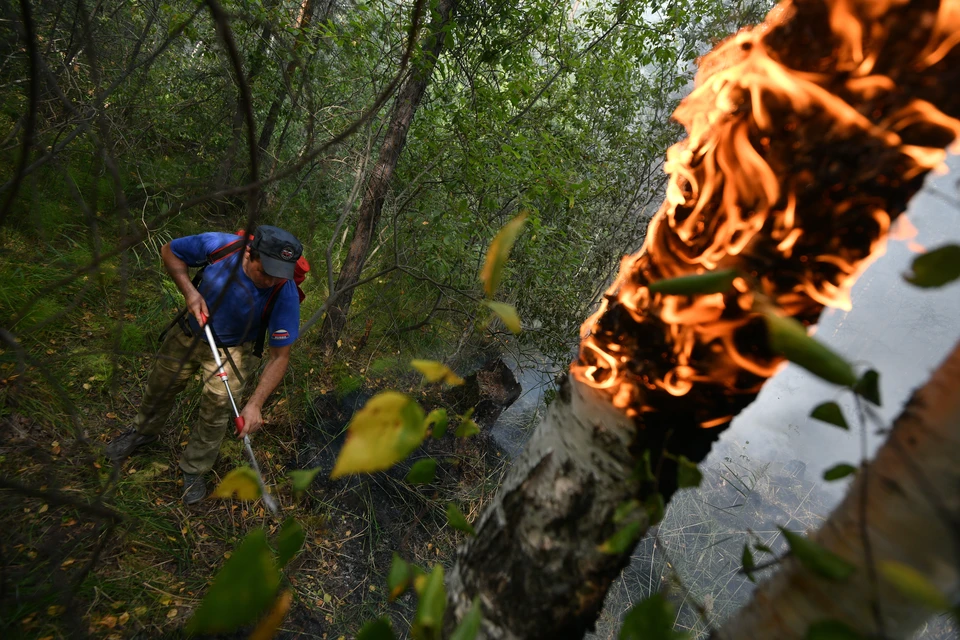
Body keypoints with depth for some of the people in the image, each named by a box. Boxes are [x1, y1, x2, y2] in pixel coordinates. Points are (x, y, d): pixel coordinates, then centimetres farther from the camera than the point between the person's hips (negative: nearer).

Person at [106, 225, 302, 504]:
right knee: (160, 386, 23)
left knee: (217, 413, 3)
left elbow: (280, 356, -26)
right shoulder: (218, 245, -32)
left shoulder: (285, 294, -35)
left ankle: (194, 469, 33)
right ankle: (143, 431, 57)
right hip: (189, 332, 3)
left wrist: (255, 404, -31)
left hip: (232, 350, -2)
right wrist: (189, 291, -24)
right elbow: (169, 251, -9)